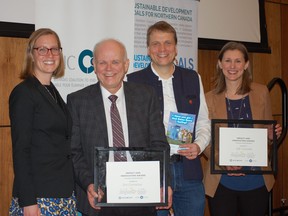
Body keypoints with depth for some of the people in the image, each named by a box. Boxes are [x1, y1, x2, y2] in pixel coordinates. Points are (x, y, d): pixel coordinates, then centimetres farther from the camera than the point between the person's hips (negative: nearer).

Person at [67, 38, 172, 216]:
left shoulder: (146, 96, 4)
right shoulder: (77, 101, 1)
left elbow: (159, 145, 2)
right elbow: (74, 152, -2)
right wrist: (89, 185, -17)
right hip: (98, 201, -1)